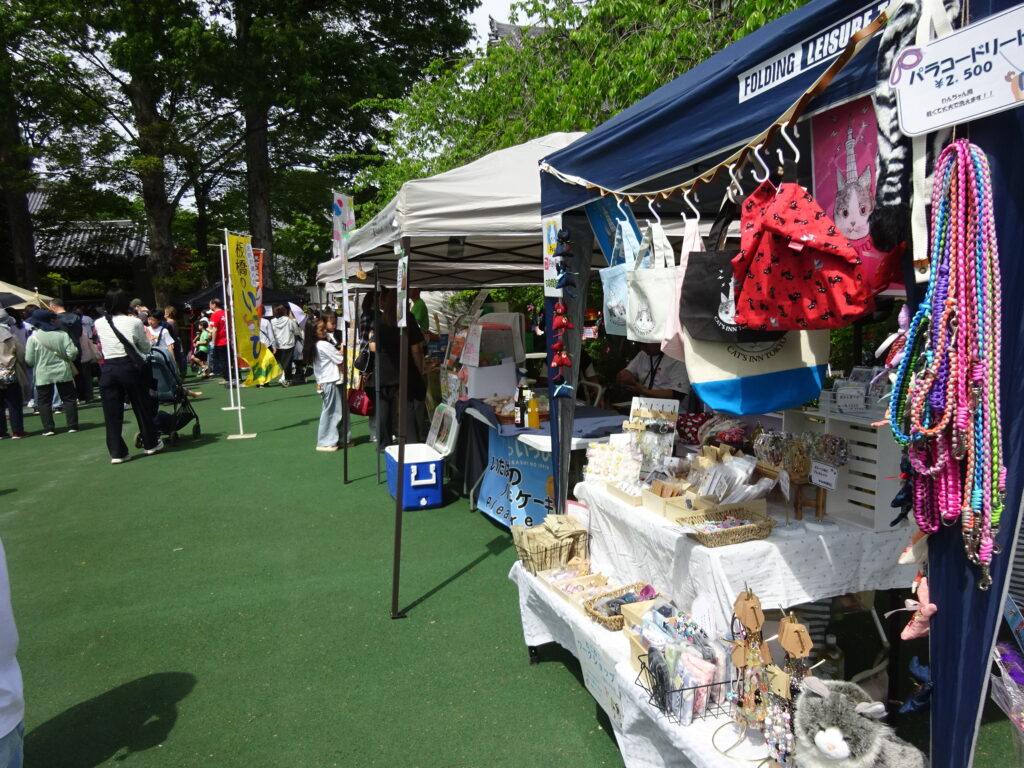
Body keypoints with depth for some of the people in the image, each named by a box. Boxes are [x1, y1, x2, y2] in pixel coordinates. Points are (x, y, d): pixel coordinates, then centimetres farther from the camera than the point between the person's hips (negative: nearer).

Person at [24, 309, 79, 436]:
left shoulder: (33, 338, -8)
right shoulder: (63, 334, -6)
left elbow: (29, 360, -6)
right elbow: (72, 353, -11)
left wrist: (40, 361, 15)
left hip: (43, 375, -1)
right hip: (63, 373, 1)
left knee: (44, 401, 8)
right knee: (69, 399, 10)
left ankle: (48, 428, 4)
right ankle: (72, 426, 9)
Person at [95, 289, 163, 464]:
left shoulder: (99, 323, 7)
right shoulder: (134, 322, -1)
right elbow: (145, 348, 7)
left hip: (108, 369, 2)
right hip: (131, 367, -2)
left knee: (112, 413, 6)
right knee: (142, 407, 12)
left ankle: (116, 452, 8)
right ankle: (151, 444, 24)